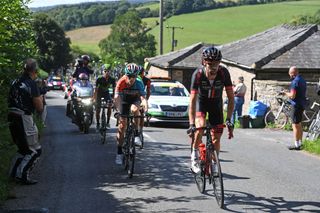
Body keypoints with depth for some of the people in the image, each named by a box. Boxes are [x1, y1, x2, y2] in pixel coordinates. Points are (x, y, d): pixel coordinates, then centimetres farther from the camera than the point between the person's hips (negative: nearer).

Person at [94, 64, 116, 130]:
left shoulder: (112, 79, -22)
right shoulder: (99, 79, -29)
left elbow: (114, 89, -15)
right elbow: (96, 90, -29)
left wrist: (113, 98, -22)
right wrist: (95, 99, -35)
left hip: (106, 93, 2)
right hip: (99, 93, -1)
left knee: (109, 106, -20)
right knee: (98, 109, -6)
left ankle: (108, 122, -9)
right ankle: (98, 124, 10)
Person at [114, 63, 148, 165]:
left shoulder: (139, 83, -29)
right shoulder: (121, 82, -29)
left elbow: (143, 97, -37)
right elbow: (117, 97, -36)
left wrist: (146, 109, -54)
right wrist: (118, 110, -50)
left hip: (135, 100, 0)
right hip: (124, 101, 0)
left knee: (135, 109, -37)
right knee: (122, 126, -5)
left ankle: (136, 134, -21)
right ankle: (119, 152, 3)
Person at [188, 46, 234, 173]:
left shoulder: (224, 73, -28)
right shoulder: (198, 74, -31)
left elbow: (231, 97, -23)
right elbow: (192, 100, -33)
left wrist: (228, 120, -31)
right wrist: (191, 124, -41)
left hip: (216, 103, 2)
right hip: (201, 102, -2)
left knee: (216, 138, -2)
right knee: (200, 126, -29)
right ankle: (194, 156, -9)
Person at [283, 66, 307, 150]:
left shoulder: (295, 81, -17)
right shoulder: (302, 80, 13)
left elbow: (292, 96, -22)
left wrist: (286, 93, -4)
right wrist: (289, 93, 15)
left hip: (297, 105, -10)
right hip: (302, 105, 10)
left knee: (295, 125, -4)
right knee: (299, 125, 17)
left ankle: (296, 145, -2)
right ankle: (300, 143, 23)